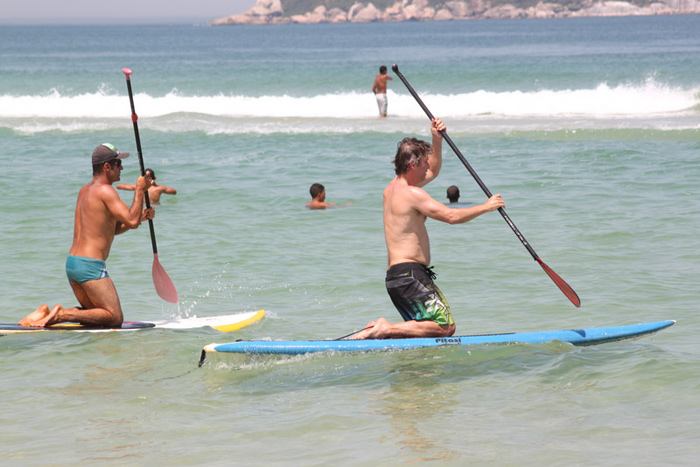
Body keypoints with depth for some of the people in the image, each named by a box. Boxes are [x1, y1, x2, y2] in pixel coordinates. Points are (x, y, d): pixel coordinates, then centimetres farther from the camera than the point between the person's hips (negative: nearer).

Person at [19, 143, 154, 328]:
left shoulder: (84, 191, 19)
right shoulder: (105, 191, -10)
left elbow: (111, 229, 26)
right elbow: (132, 222, -16)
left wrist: (141, 216, 16)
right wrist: (139, 190, -6)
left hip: (71, 264, 9)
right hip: (91, 265, -9)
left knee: (95, 314, 21)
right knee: (115, 318, -3)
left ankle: (48, 313, 3)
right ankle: (63, 315, -16)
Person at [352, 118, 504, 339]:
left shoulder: (392, 187, 17)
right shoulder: (411, 193, -13)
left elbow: (433, 171, 32)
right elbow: (451, 216, -17)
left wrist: (437, 140, 19)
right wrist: (486, 207, -5)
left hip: (395, 277, 10)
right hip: (410, 274, -10)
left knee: (424, 328, 17)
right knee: (445, 327, -15)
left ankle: (378, 333, 2)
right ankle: (385, 330, -16)